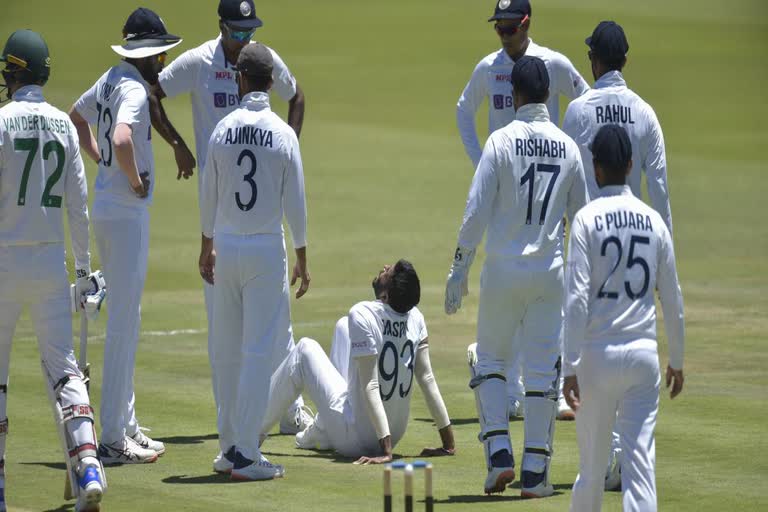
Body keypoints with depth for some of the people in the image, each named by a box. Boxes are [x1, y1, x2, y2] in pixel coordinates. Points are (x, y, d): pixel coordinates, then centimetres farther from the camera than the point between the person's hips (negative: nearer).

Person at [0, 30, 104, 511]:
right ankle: (88, 464, -16)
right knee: (63, 367, 4)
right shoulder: (64, 125, 5)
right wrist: (84, 268, 13)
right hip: (51, 263, 4)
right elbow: (78, 203, 7)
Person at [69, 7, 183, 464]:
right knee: (124, 323, -7)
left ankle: (127, 426, 25)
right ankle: (114, 439, -6)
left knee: (124, 319, 17)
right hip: (127, 213, -10)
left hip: (107, 208, 10)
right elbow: (122, 140, -36)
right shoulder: (133, 89, -19)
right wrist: (136, 181, -20)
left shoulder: (111, 80, 10)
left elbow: (76, 117, 29)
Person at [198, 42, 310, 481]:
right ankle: (246, 454, -6)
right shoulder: (283, 134, -8)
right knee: (259, 351, -2)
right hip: (267, 248, -3)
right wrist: (302, 258, 3)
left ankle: (230, 447, 20)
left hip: (226, 248, 3)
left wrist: (207, 247, 20)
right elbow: (295, 201, -6)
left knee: (227, 351, 13)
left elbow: (209, 195, 7)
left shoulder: (223, 131, 0)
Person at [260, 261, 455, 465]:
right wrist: (448, 443, -6)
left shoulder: (362, 314, -23)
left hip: (356, 440, -6)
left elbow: (370, 386, -27)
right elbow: (427, 379, -7)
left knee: (305, 349, 9)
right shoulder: (414, 318, -5)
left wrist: (386, 451, -30)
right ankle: (320, 432, 33)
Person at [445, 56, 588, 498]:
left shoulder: (502, 141, -7)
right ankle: (535, 473, 5)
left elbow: (476, 212, -10)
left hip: (503, 271, -2)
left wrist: (459, 270, -5)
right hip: (551, 274, 2)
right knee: (543, 370, 6)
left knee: (491, 361, 13)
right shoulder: (569, 147, 2)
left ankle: (499, 455, -1)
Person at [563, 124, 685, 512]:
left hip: (598, 354, -2)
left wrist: (571, 367, -12)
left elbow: (577, 298, -12)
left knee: (592, 465, 11)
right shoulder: (654, 221, 4)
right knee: (640, 462, -4)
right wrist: (676, 361, 20)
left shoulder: (587, 219, -6)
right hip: (644, 354, 2)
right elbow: (672, 298, 9)